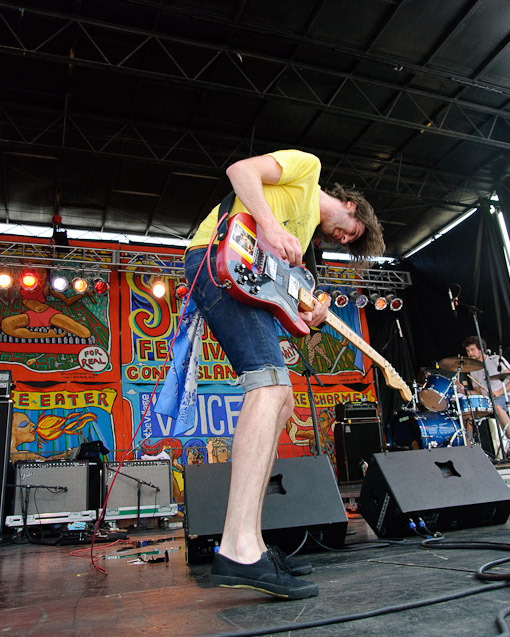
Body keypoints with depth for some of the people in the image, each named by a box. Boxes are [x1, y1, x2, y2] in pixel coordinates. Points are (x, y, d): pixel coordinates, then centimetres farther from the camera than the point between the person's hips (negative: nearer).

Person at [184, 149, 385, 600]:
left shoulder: (307, 229, 33)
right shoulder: (307, 167, 12)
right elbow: (241, 170, -5)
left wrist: (311, 308, 4)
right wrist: (272, 227, -19)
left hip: (245, 281, 10)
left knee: (280, 403, 5)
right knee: (270, 384, -25)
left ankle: (247, 542, 5)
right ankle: (240, 551, -30)